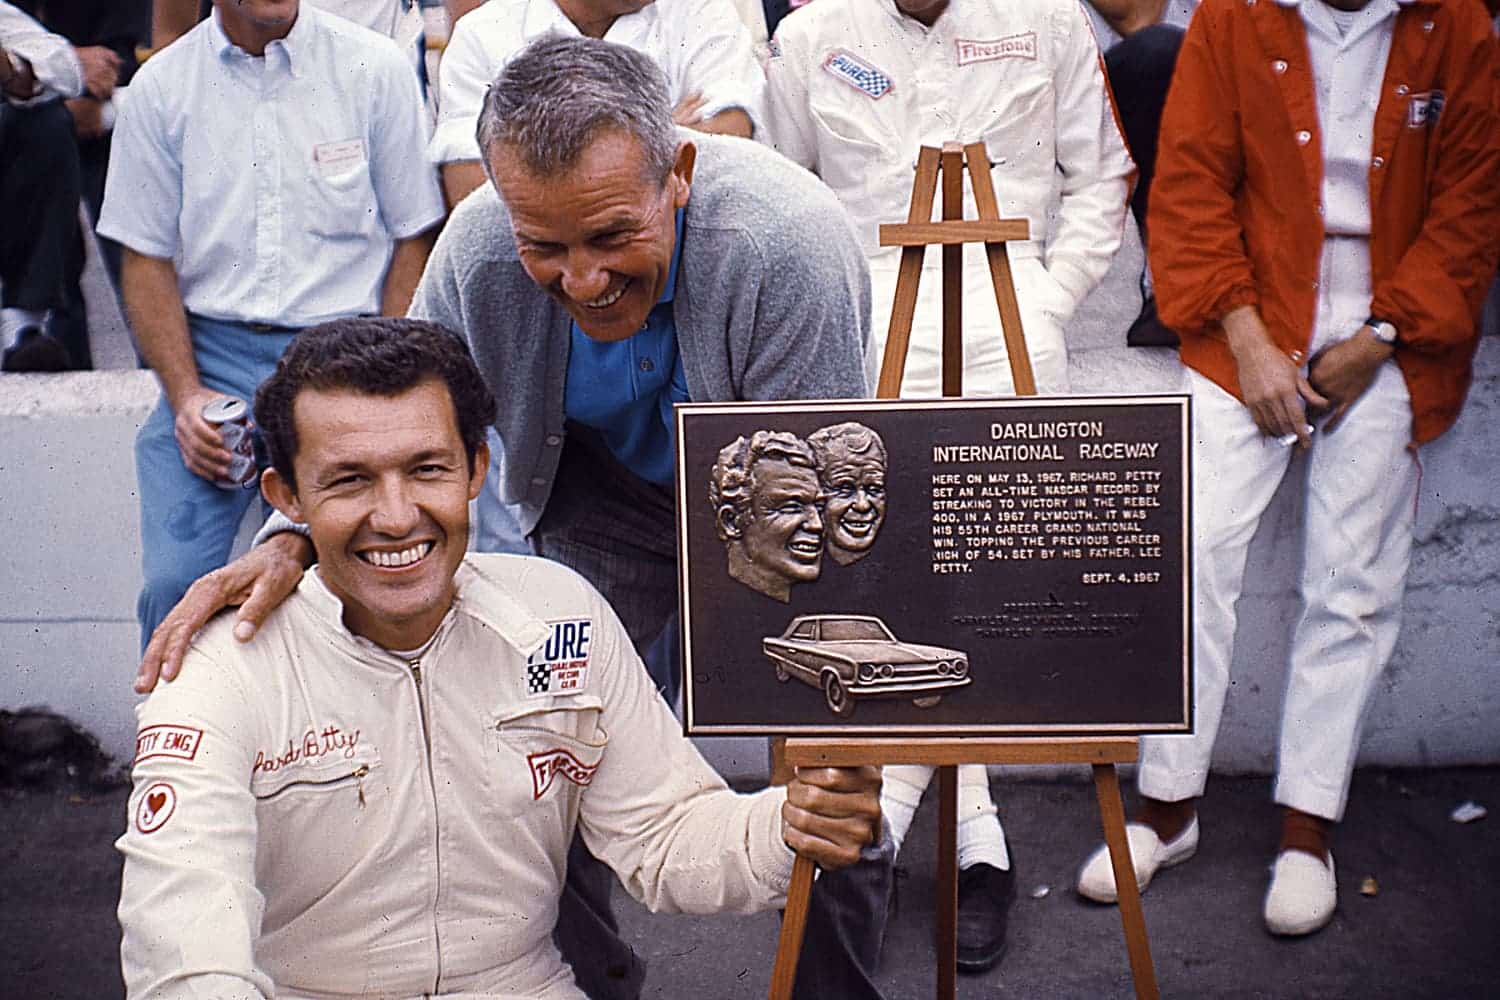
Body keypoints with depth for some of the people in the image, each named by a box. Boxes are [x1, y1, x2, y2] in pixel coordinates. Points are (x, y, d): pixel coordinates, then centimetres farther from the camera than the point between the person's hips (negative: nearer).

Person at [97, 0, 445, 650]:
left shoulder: (372, 67, 4)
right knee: (174, 581, -16)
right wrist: (186, 396, -6)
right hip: (215, 349, 1)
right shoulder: (160, 87, 7)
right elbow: (146, 259, 9)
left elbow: (414, 238, 6)